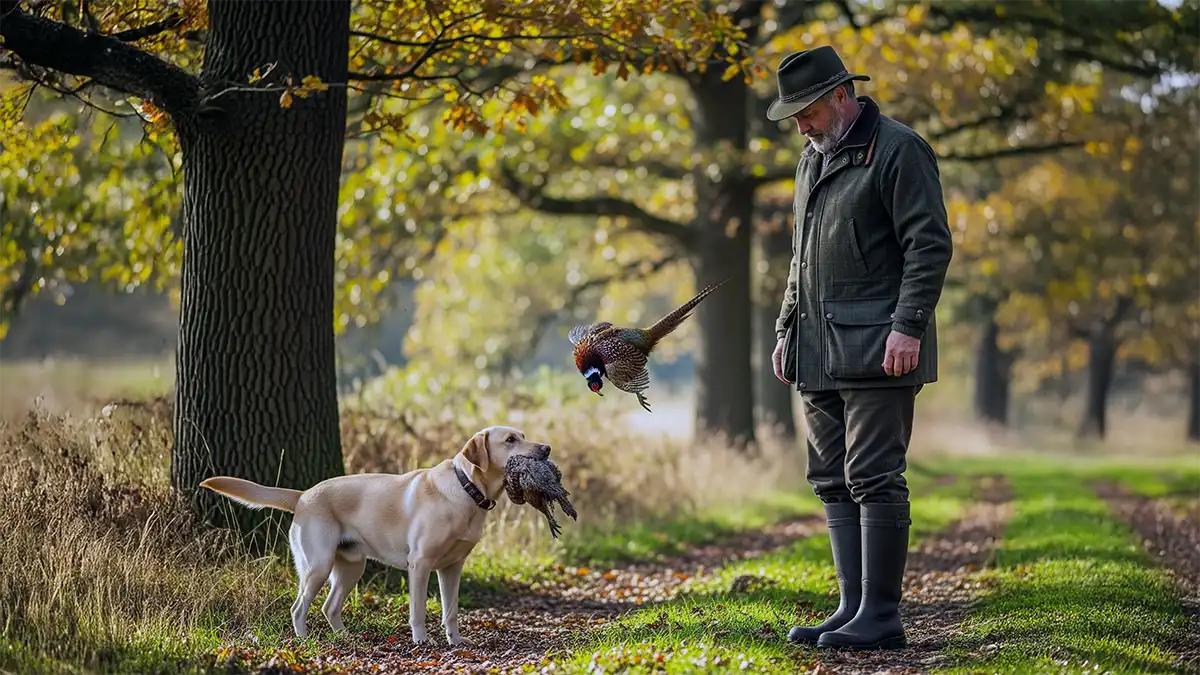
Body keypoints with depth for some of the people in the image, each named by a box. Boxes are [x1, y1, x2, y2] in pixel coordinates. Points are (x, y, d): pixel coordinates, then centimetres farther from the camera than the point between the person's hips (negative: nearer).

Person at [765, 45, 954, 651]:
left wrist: (908, 326, -19)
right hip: (820, 351, 9)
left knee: (873, 478, -10)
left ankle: (881, 617, -7)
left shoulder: (898, 150, -6)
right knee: (832, 481, 7)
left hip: (877, 348, -9)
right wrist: (787, 329, 21)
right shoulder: (812, 159, 21)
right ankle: (852, 608, 12)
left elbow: (930, 244, -12)